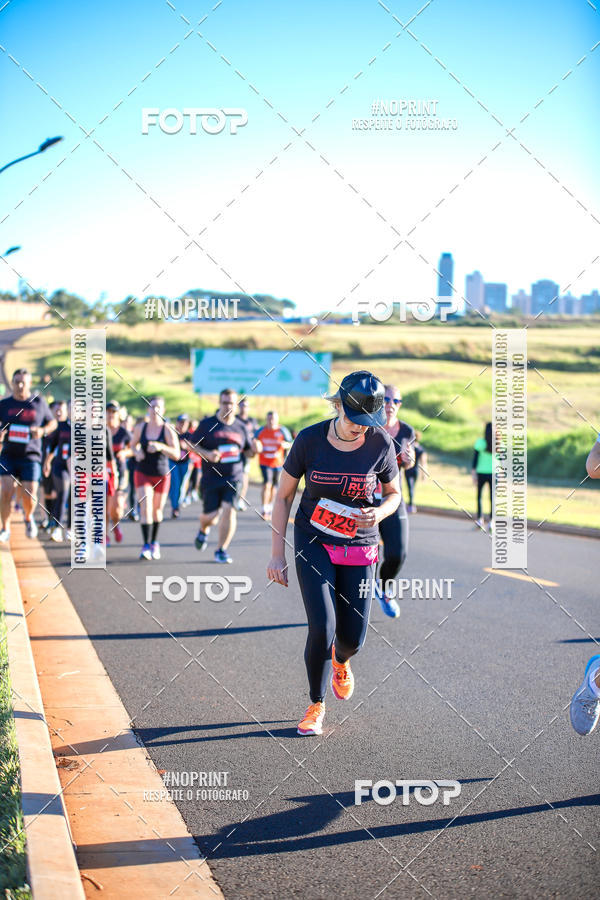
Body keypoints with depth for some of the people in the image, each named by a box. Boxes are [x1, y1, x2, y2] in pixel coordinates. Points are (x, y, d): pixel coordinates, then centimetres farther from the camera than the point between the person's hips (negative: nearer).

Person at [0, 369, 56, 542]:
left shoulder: (39, 402, 4)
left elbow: (53, 422, 14)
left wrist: (42, 431, -7)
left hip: (31, 456, -1)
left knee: (29, 494, -8)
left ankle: (28, 518, 25)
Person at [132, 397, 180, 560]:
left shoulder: (168, 430, -11)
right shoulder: (140, 427, -3)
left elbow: (176, 455, -17)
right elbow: (133, 444, 16)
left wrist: (160, 447, -32)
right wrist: (137, 452, -6)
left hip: (162, 475, 0)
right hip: (142, 473, 0)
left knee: (157, 511, 13)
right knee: (145, 508, -15)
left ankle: (154, 543, 35)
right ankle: (146, 546, -17)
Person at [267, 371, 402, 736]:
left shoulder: (381, 444, -10)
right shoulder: (309, 440, -12)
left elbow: (394, 493, 7)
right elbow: (284, 496, -2)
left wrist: (379, 513, -17)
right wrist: (277, 554, -3)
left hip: (359, 547, 1)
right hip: (313, 543, -1)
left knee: (353, 638, 0)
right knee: (322, 628, -15)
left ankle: (340, 661, 40)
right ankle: (317, 704, 10)